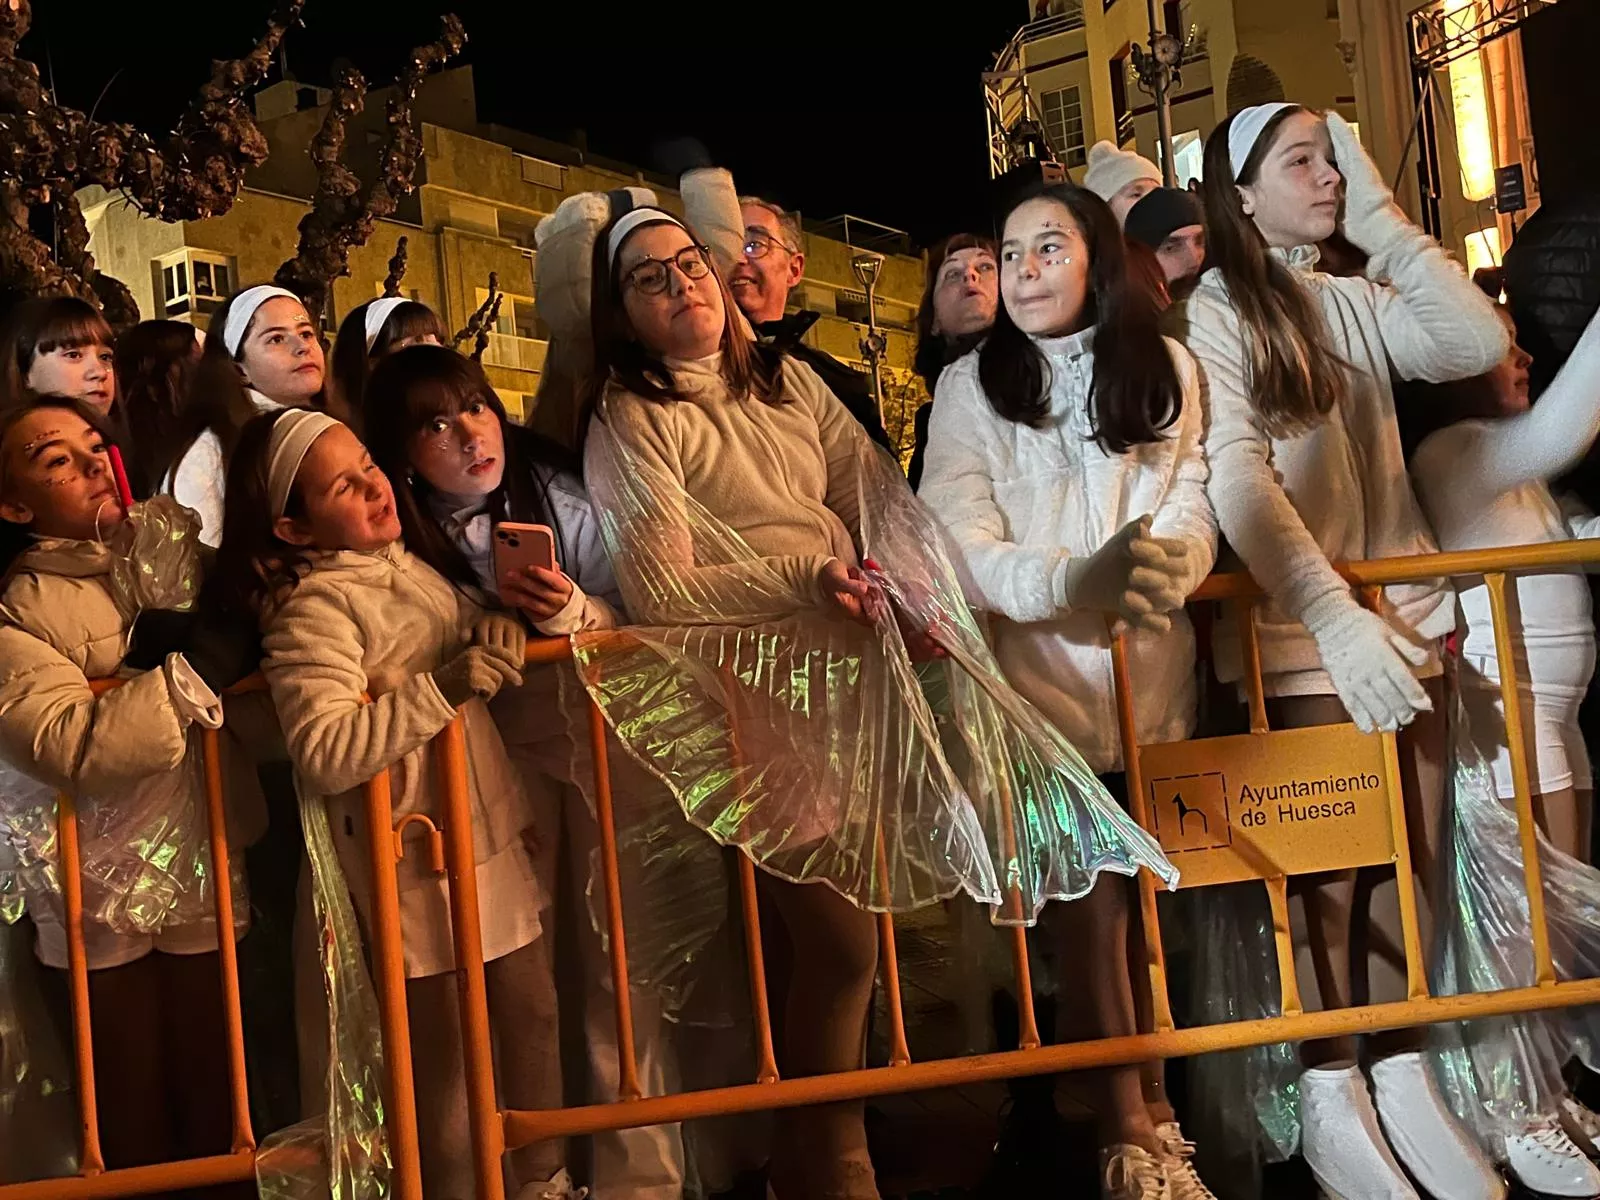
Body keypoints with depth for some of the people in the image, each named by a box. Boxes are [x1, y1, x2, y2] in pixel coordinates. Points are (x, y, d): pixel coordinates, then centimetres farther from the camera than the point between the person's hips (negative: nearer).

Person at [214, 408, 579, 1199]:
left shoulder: (407, 565, 8)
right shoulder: (311, 610, -16)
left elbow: (478, 640, 26)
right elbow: (323, 754, -29)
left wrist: (529, 621, 9)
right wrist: (446, 685, -28)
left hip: (489, 830, 8)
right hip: (417, 860, -8)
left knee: (530, 1014, 17)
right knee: (447, 1049, 5)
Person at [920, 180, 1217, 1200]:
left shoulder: (1167, 368, 10)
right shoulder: (971, 386, 2)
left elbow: (1193, 504, 2)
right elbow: (959, 542, -9)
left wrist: (1167, 564, -23)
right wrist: (1075, 581, -28)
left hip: (1154, 665, 2)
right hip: (1042, 667, -2)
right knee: (1091, 896, -3)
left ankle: (1151, 1105, 20)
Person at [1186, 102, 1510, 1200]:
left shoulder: (1358, 301, 14)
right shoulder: (1217, 310, -4)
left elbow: (1480, 344, 0)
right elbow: (1238, 476, -15)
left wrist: (1384, 220, 1)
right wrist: (1337, 616, -24)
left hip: (1407, 608, 5)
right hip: (1303, 625, -5)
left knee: (1417, 856, 6)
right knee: (1335, 864, -1)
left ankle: (1405, 1077, 20)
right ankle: (1332, 1096, 14)